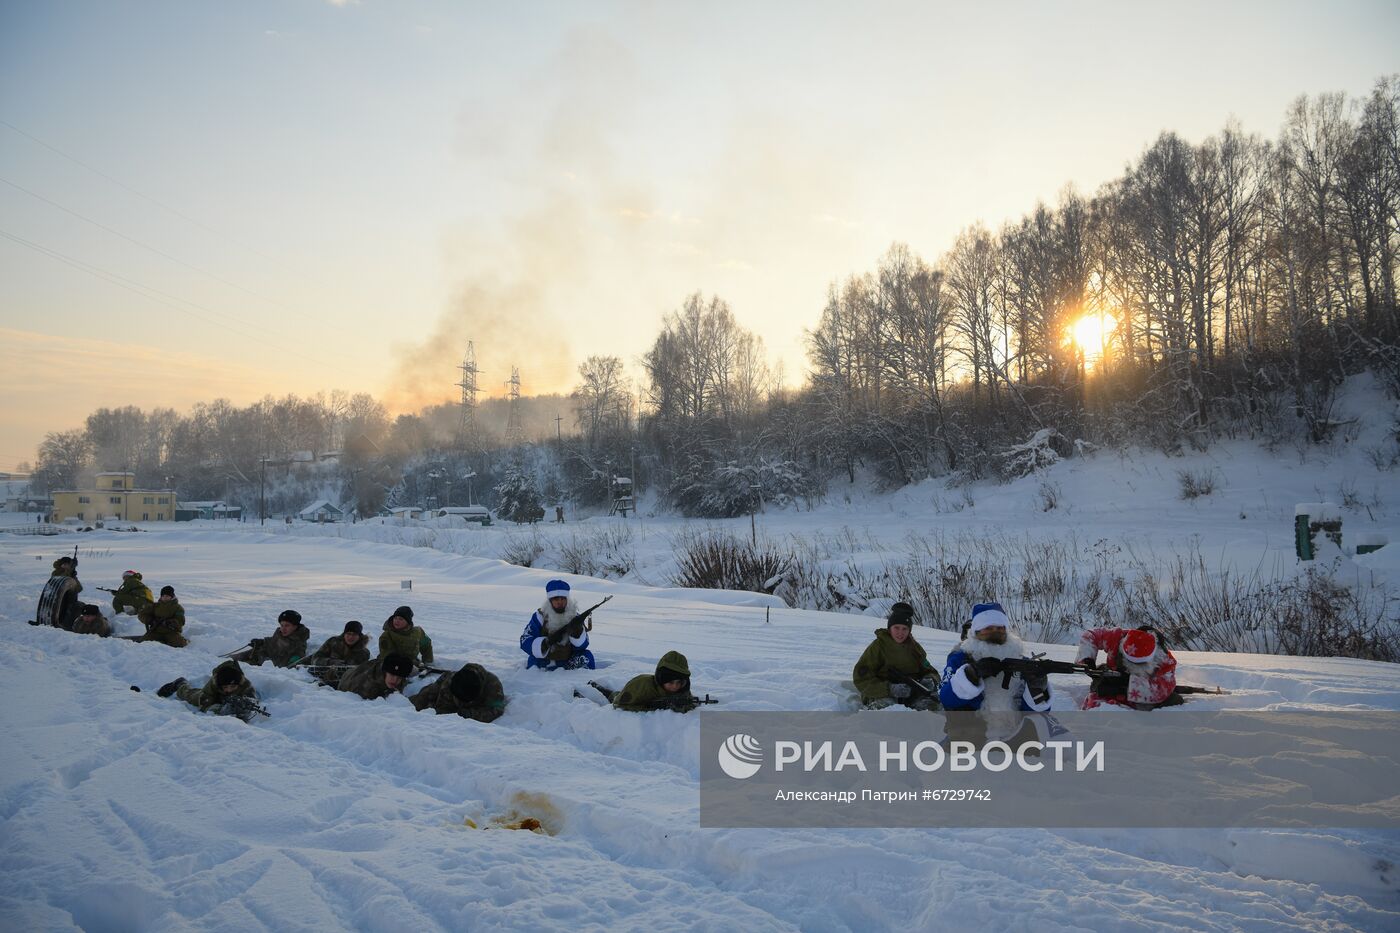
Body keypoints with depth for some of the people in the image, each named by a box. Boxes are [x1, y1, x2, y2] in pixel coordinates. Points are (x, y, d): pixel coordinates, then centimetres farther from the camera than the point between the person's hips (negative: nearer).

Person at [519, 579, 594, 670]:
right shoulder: (540, 617, -9)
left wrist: (577, 631, -27)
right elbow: (525, 642, -16)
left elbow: (582, 646, -8)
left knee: (586, 656, -20)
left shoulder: (574, 616, -3)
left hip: (568, 662, 1)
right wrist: (547, 642, -30)